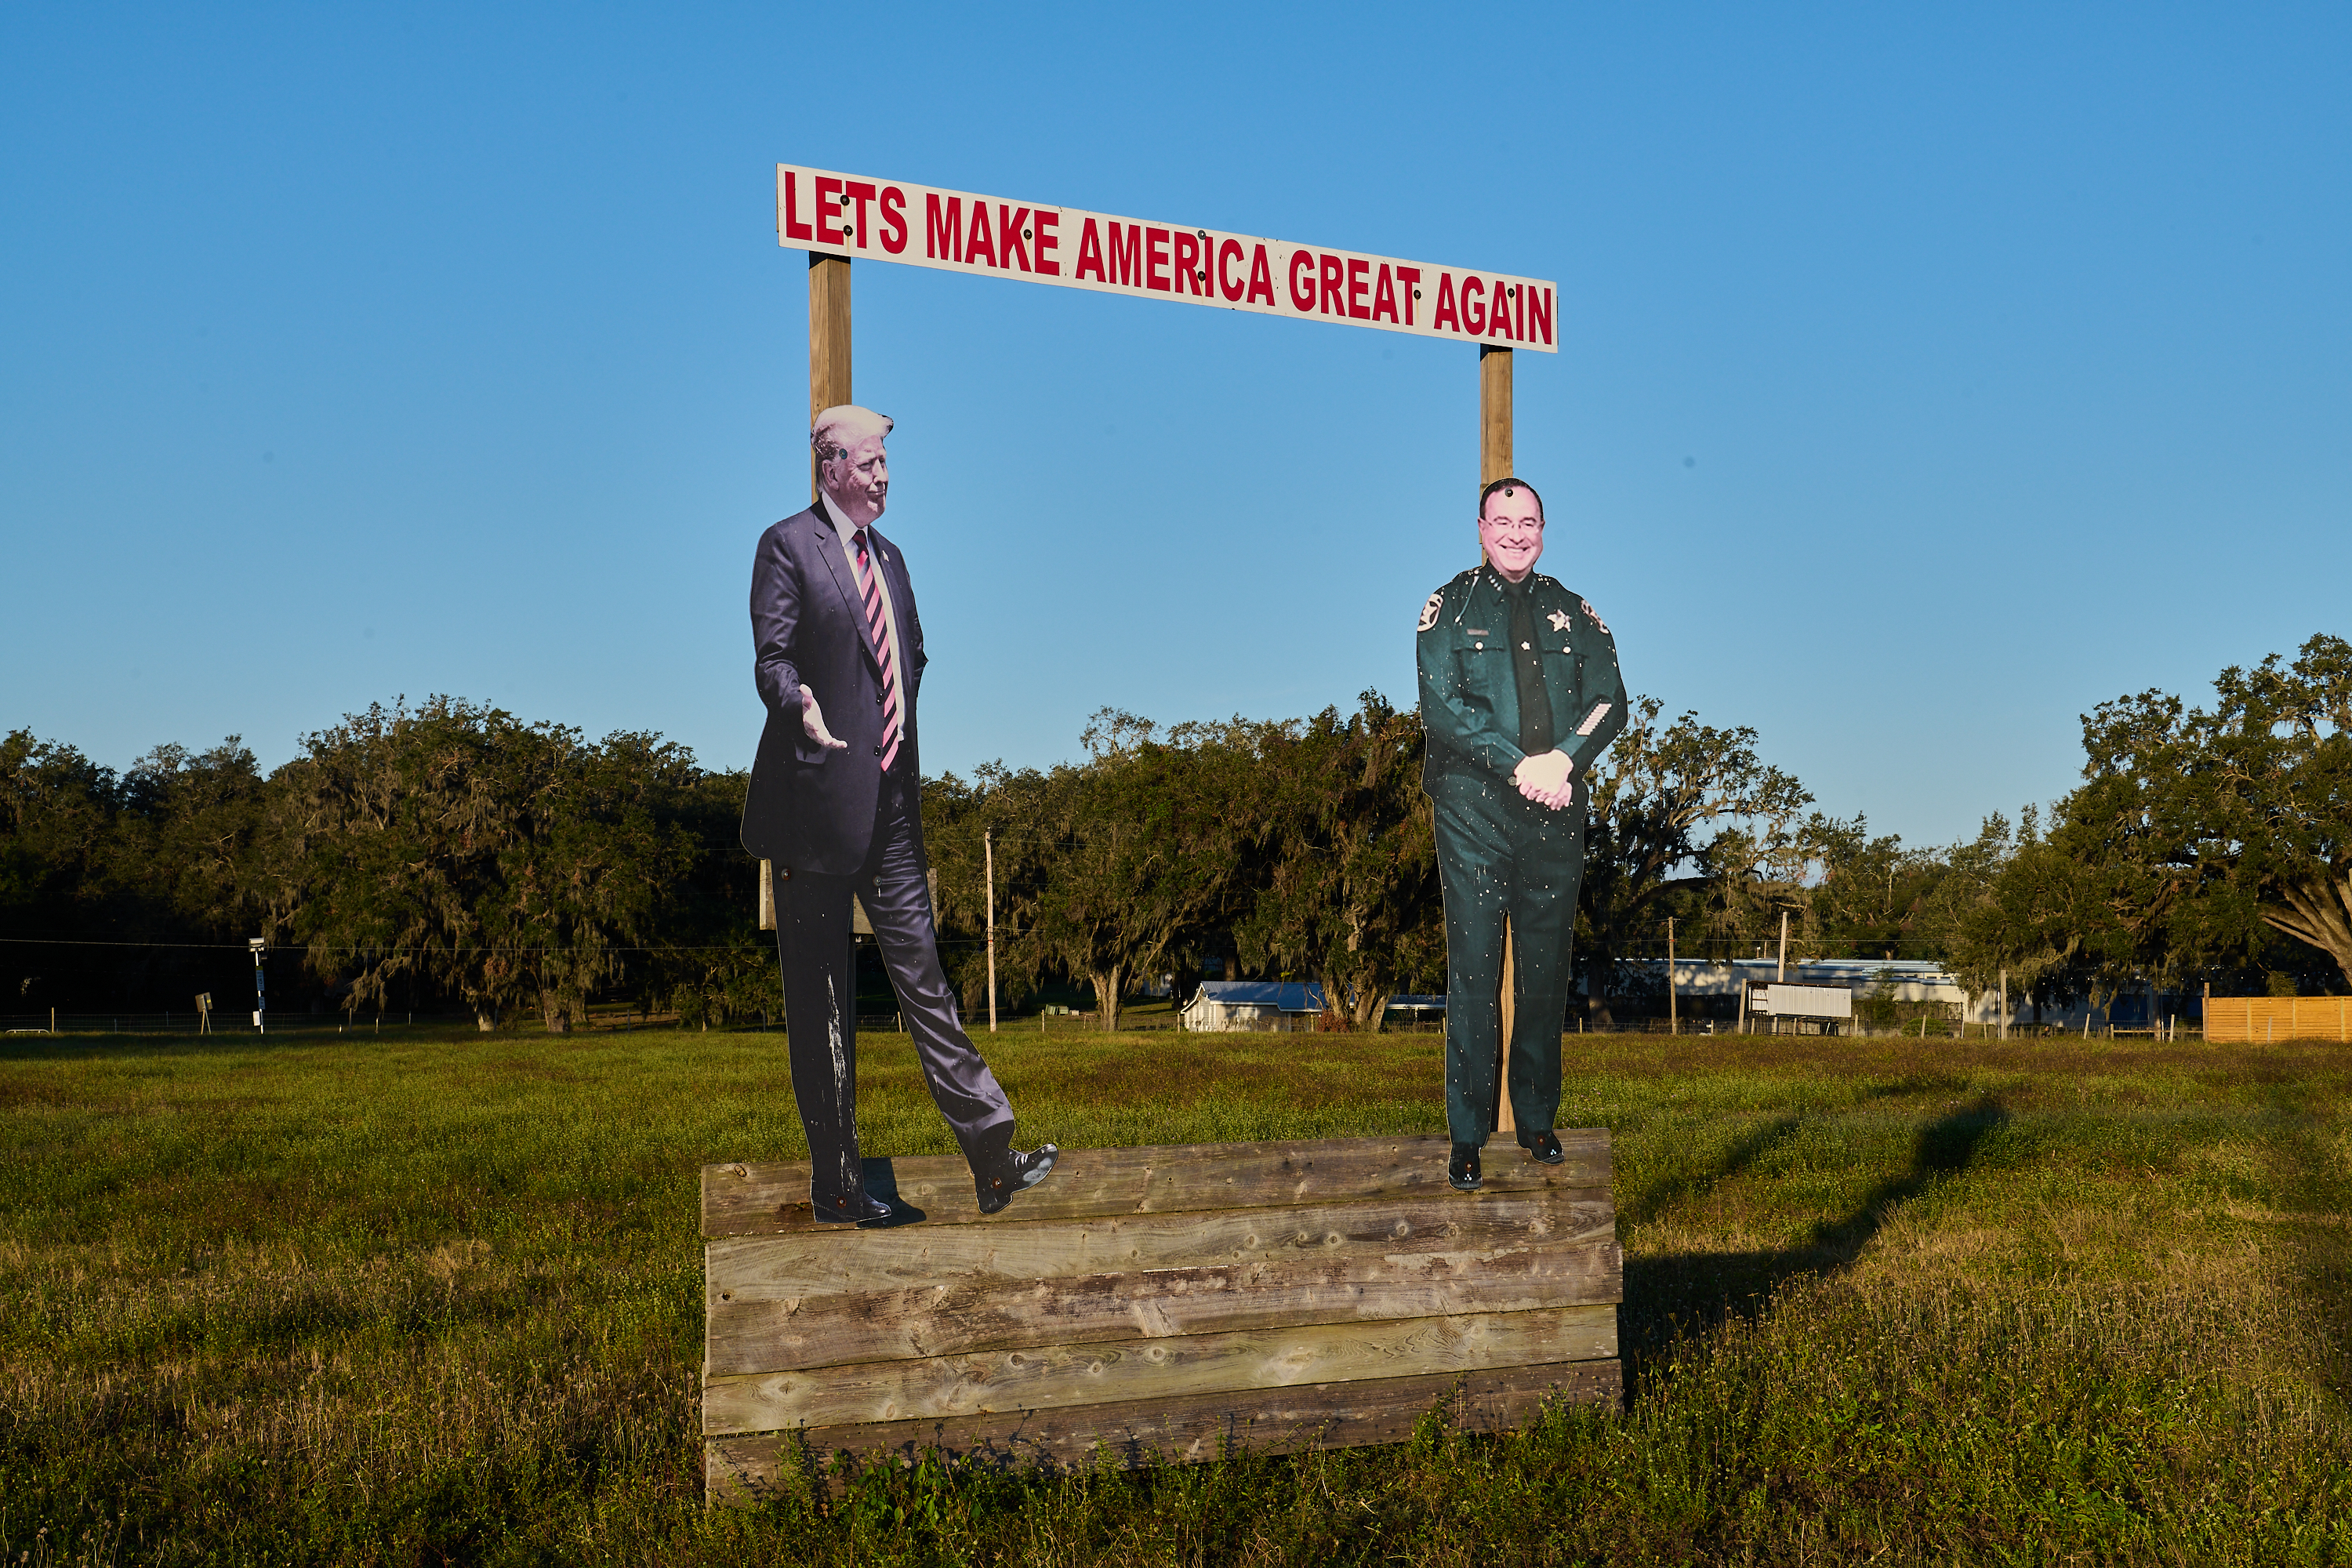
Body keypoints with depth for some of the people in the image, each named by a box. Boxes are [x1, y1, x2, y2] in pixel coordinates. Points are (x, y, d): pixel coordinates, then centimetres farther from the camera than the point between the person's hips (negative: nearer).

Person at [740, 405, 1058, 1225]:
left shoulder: (888, 556, 19)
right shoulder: (787, 545, -4)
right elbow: (771, 659, -12)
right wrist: (801, 704, -32)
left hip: (892, 796, 7)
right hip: (819, 797, -7)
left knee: (923, 978, 7)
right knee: (820, 1002, 2)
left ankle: (992, 1163, 7)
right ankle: (834, 1187, 10)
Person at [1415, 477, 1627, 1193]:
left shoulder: (1573, 613, 15)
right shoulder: (1450, 608, 6)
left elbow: (1610, 701, 5)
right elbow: (1442, 705, -7)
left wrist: (1563, 759, -14)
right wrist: (1519, 766, -17)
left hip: (1557, 810, 3)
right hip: (1474, 806, -3)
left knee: (1546, 969, 6)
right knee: (1474, 968, -5)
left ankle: (1538, 1120, 18)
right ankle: (1467, 1137, 0)